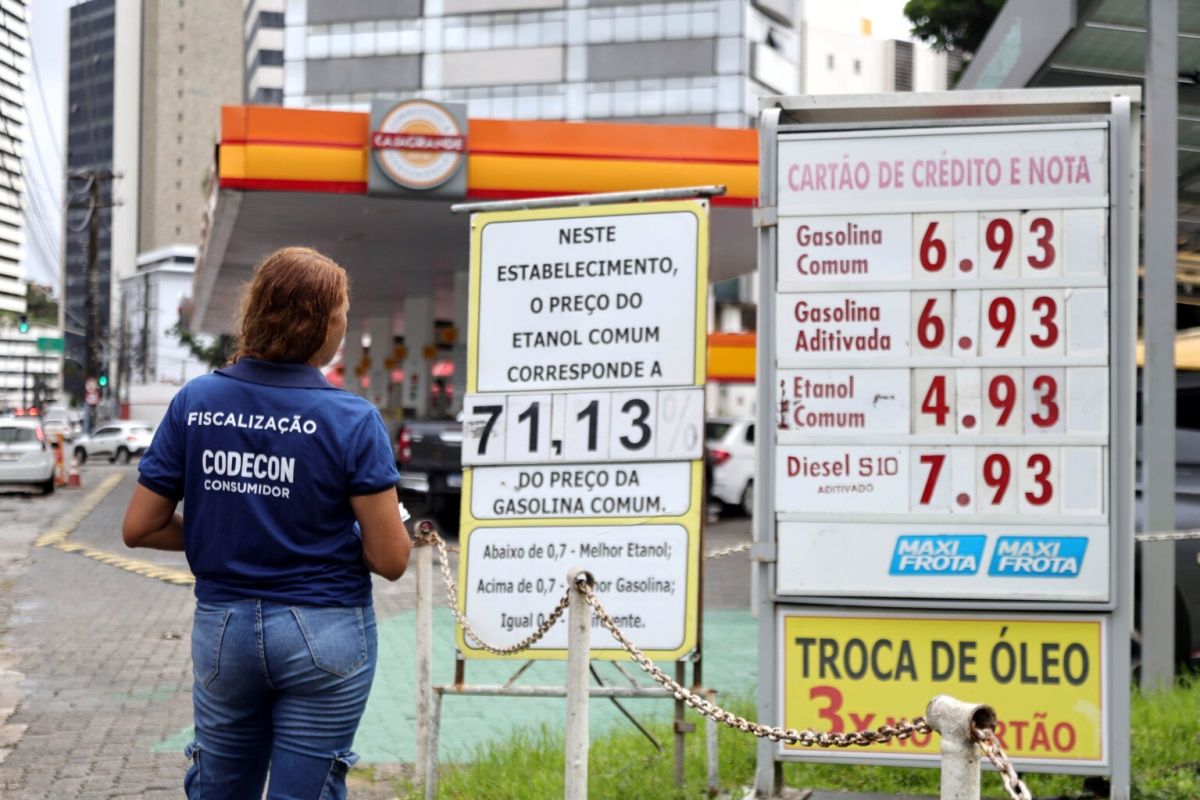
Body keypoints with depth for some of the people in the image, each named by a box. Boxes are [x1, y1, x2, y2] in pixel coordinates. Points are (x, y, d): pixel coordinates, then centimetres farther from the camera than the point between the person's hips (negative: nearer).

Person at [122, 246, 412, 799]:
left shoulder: (193, 403, -4)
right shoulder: (352, 420, -14)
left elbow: (139, 528, 0)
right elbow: (391, 560, -12)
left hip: (221, 629, 4)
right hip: (323, 631, -3)